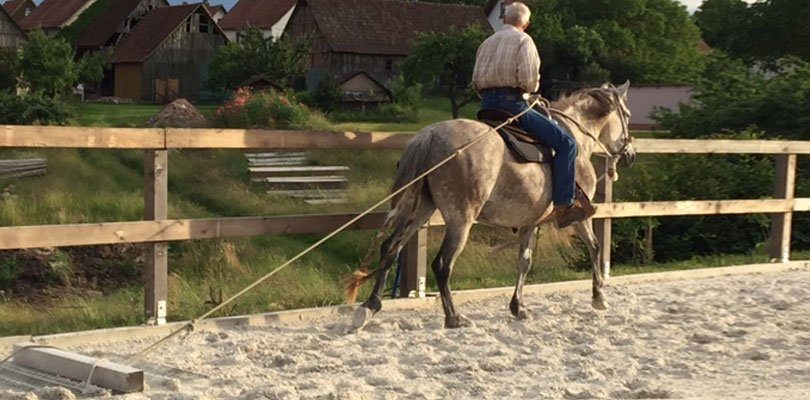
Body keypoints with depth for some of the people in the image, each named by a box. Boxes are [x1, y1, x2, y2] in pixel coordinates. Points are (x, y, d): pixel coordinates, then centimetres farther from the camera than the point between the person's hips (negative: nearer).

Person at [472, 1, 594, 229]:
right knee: (565, 143, -7)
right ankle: (564, 206, -14)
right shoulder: (523, 40, -1)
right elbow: (529, 81, -12)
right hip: (512, 102, -8)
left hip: (486, 103, 8)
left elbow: (476, 82, 17)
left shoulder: (487, 42, 20)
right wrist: (532, 88, 8)